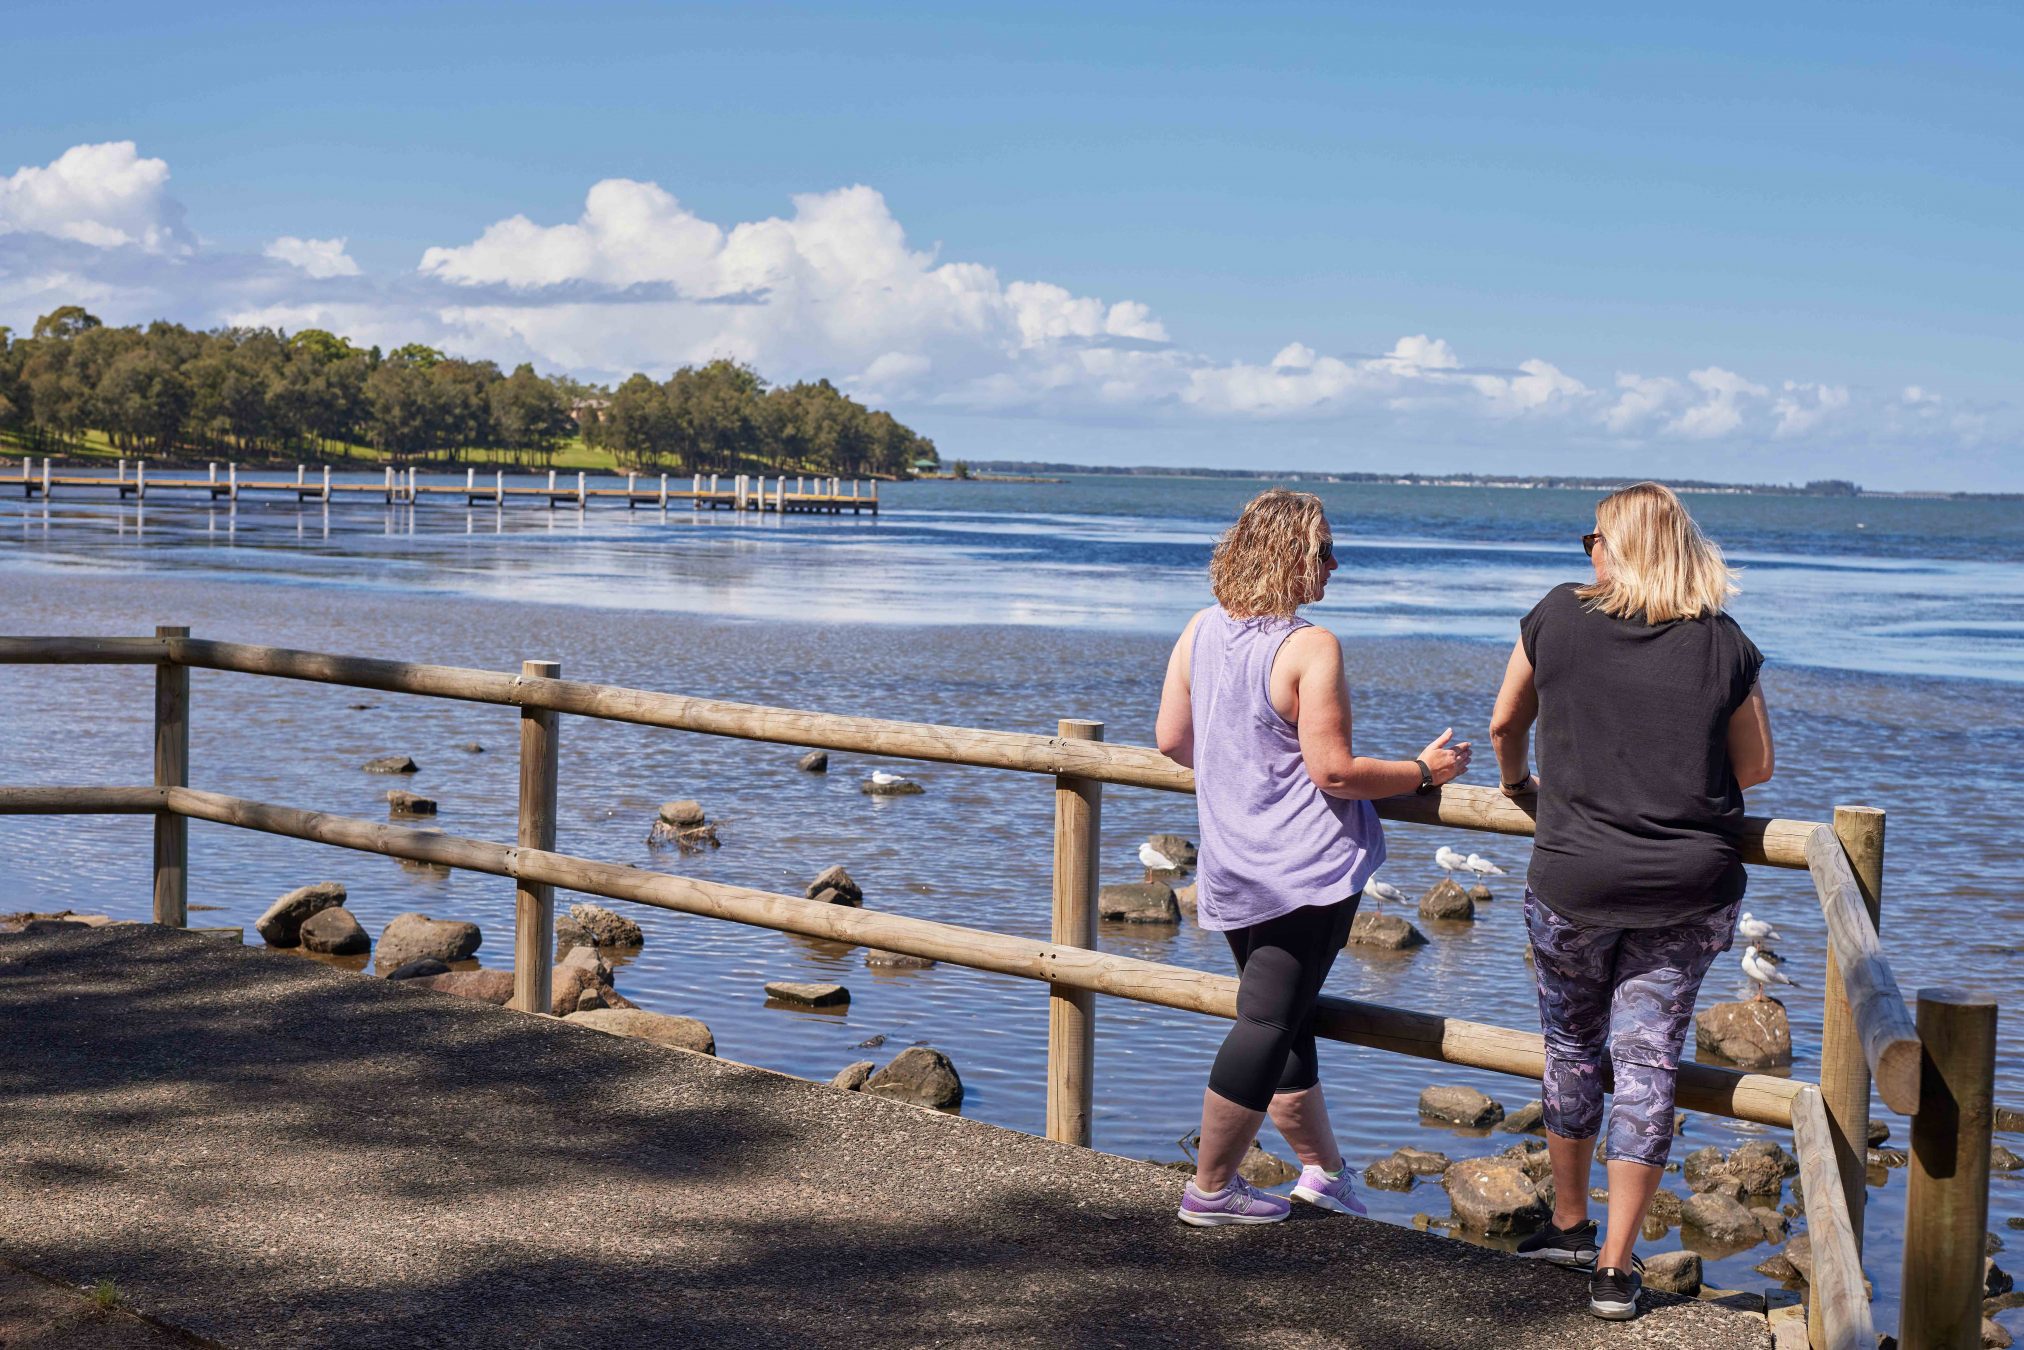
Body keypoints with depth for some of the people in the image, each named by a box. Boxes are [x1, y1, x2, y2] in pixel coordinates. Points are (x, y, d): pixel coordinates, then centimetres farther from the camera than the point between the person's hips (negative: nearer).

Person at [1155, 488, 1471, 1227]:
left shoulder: (1200, 632, 4)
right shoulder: (1311, 647, -17)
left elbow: (1171, 739, 10)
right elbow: (1334, 771, -18)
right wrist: (1423, 771, -4)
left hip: (1232, 869, 7)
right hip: (1306, 868, -7)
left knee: (1281, 1023, 18)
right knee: (1268, 1028, 1)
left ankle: (1324, 1169, 30)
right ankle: (1210, 1189, 6)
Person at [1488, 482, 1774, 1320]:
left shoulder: (1557, 617, -3)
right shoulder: (1723, 644, -3)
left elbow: (1504, 725, 10)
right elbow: (1755, 767, 5)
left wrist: (1516, 781, 31)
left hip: (1572, 881, 0)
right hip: (1689, 889, 0)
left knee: (1571, 1049, 18)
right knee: (1648, 1062, 6)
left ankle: (1568, 1225, 33)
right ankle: (1616, 1269, 10)